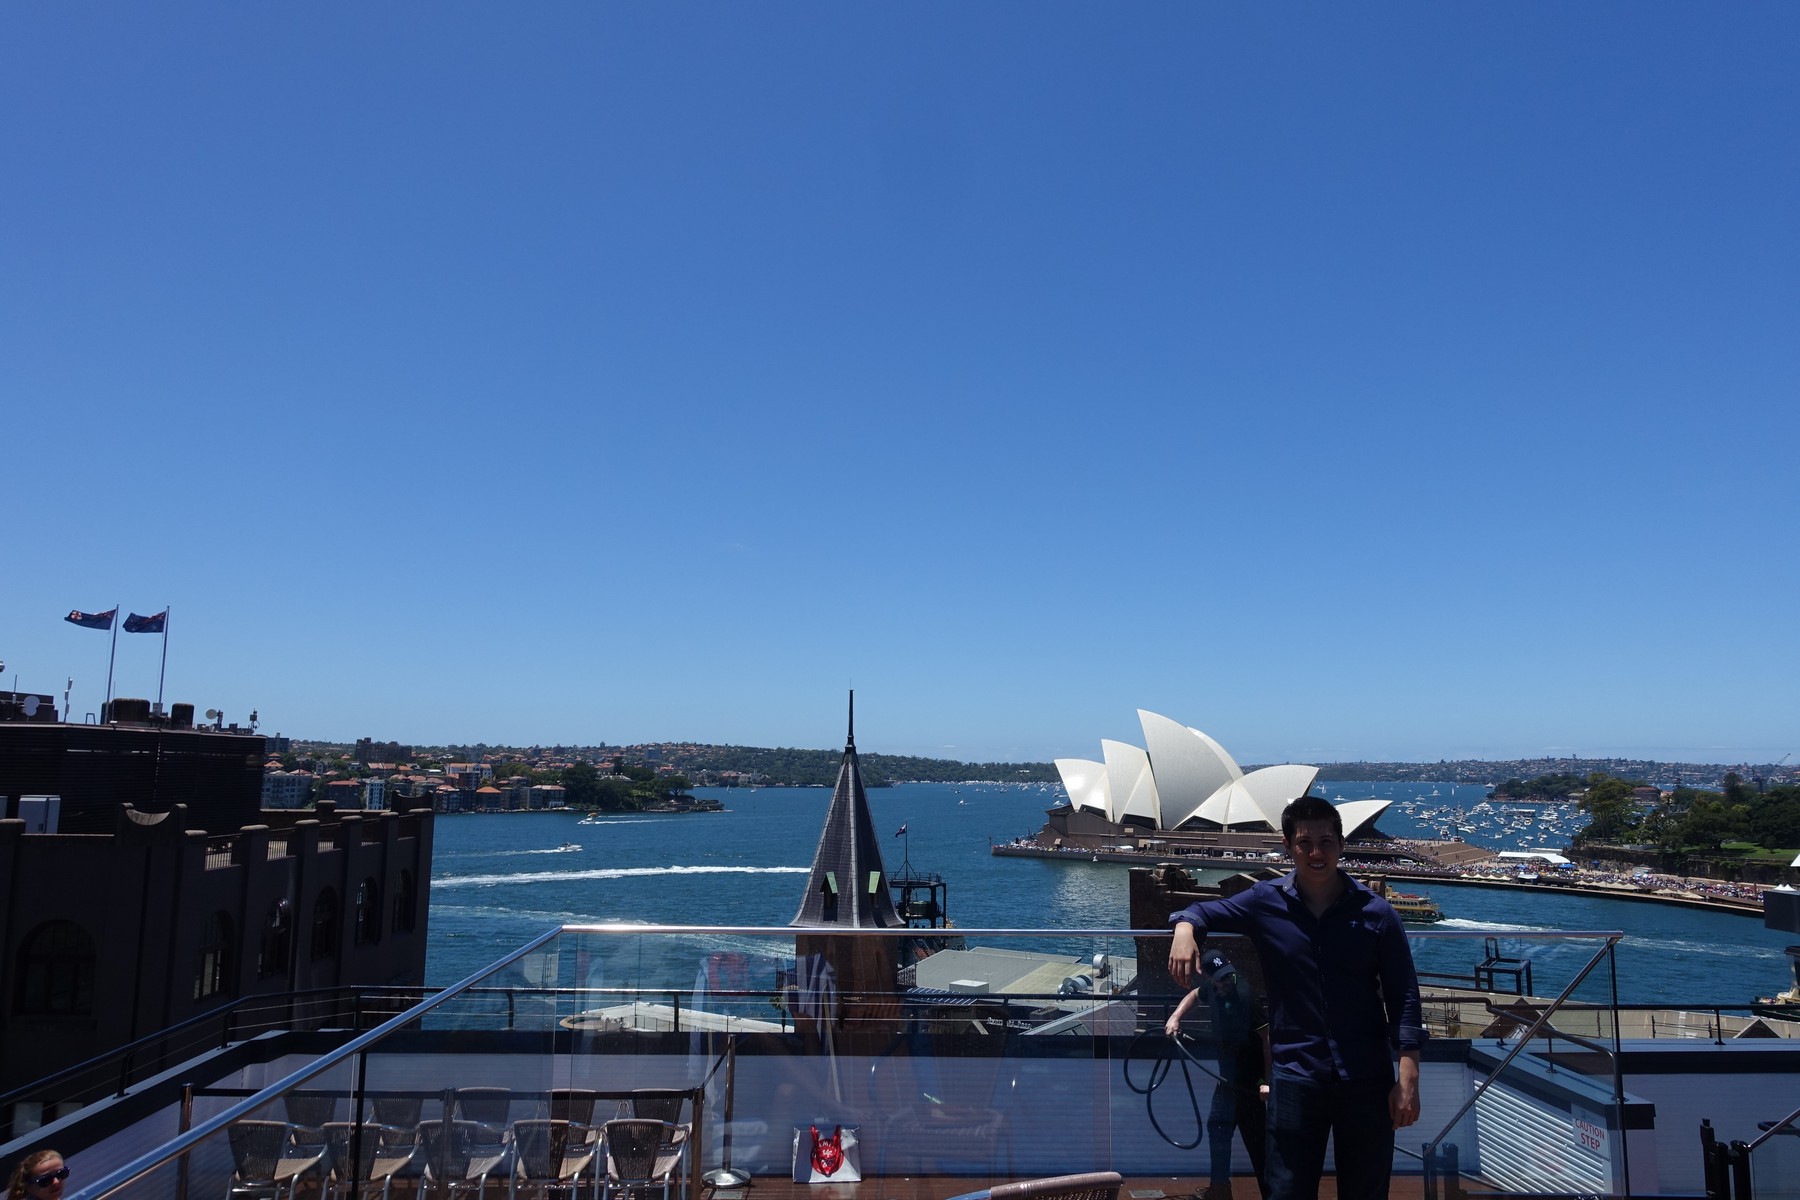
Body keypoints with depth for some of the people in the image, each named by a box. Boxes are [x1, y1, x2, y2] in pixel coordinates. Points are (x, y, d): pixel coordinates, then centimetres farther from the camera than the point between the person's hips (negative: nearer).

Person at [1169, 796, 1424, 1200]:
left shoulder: (1374, 913, -1)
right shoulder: (1266, 902, 0)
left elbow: (1402, 996, 0)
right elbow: (1205, 911, 13)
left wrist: (1408, 1076, -7)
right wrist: (1186, 928, -12)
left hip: (1367, 1080, 1)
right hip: (1295, 1078, 0)